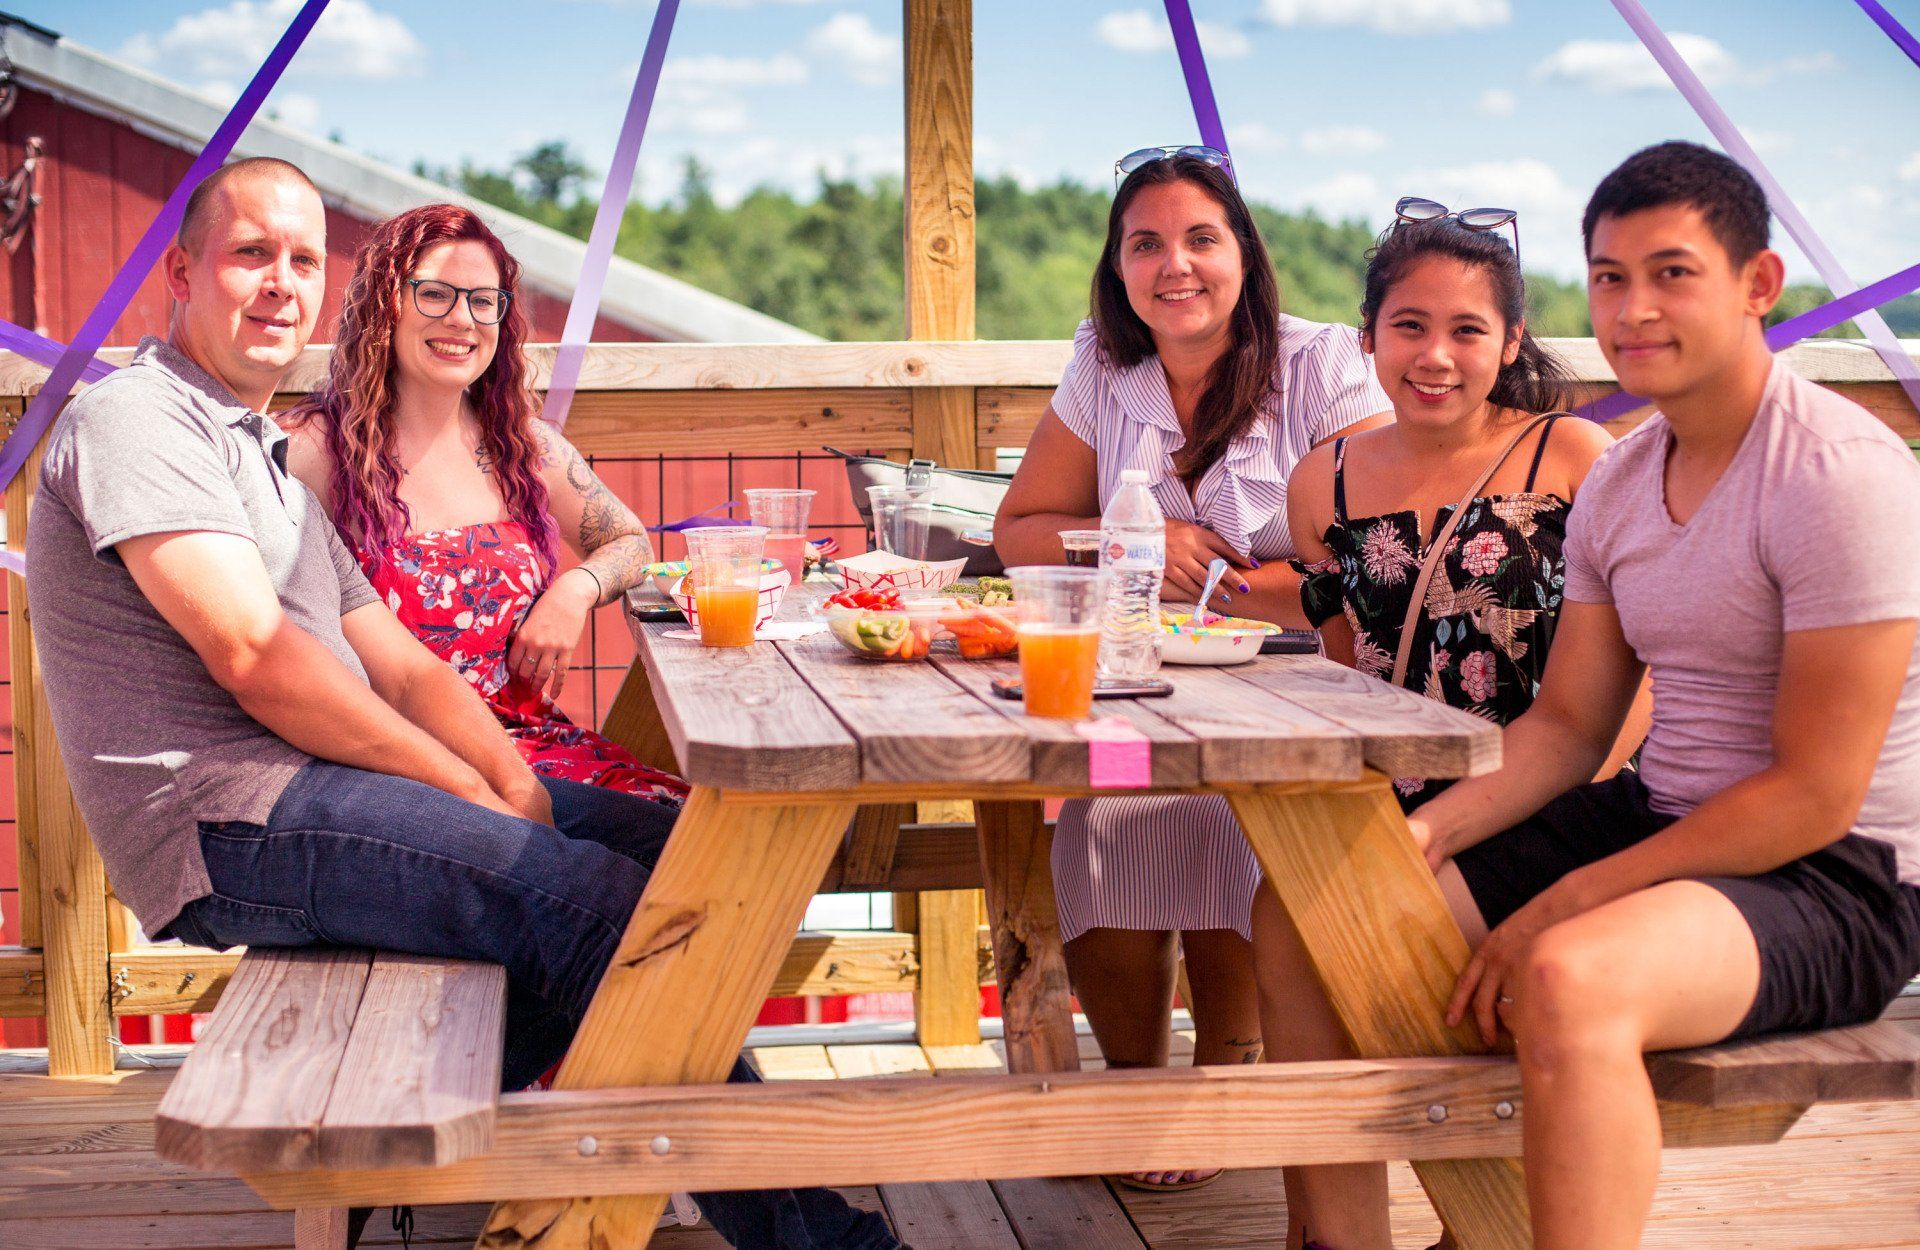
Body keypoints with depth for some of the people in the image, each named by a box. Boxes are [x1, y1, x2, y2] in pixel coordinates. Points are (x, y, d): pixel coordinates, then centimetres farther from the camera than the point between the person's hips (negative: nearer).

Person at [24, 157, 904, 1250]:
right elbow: (254, 656, -18)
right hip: (229, 822, -10)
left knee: (667, 842, 5)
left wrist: (512, 776, -3)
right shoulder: (134, 423, -6)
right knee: (594, 895, -24)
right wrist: (472, 791, -15)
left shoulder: (263, 458, 25)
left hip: (313, 786, 10)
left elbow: (397, 662, 17)